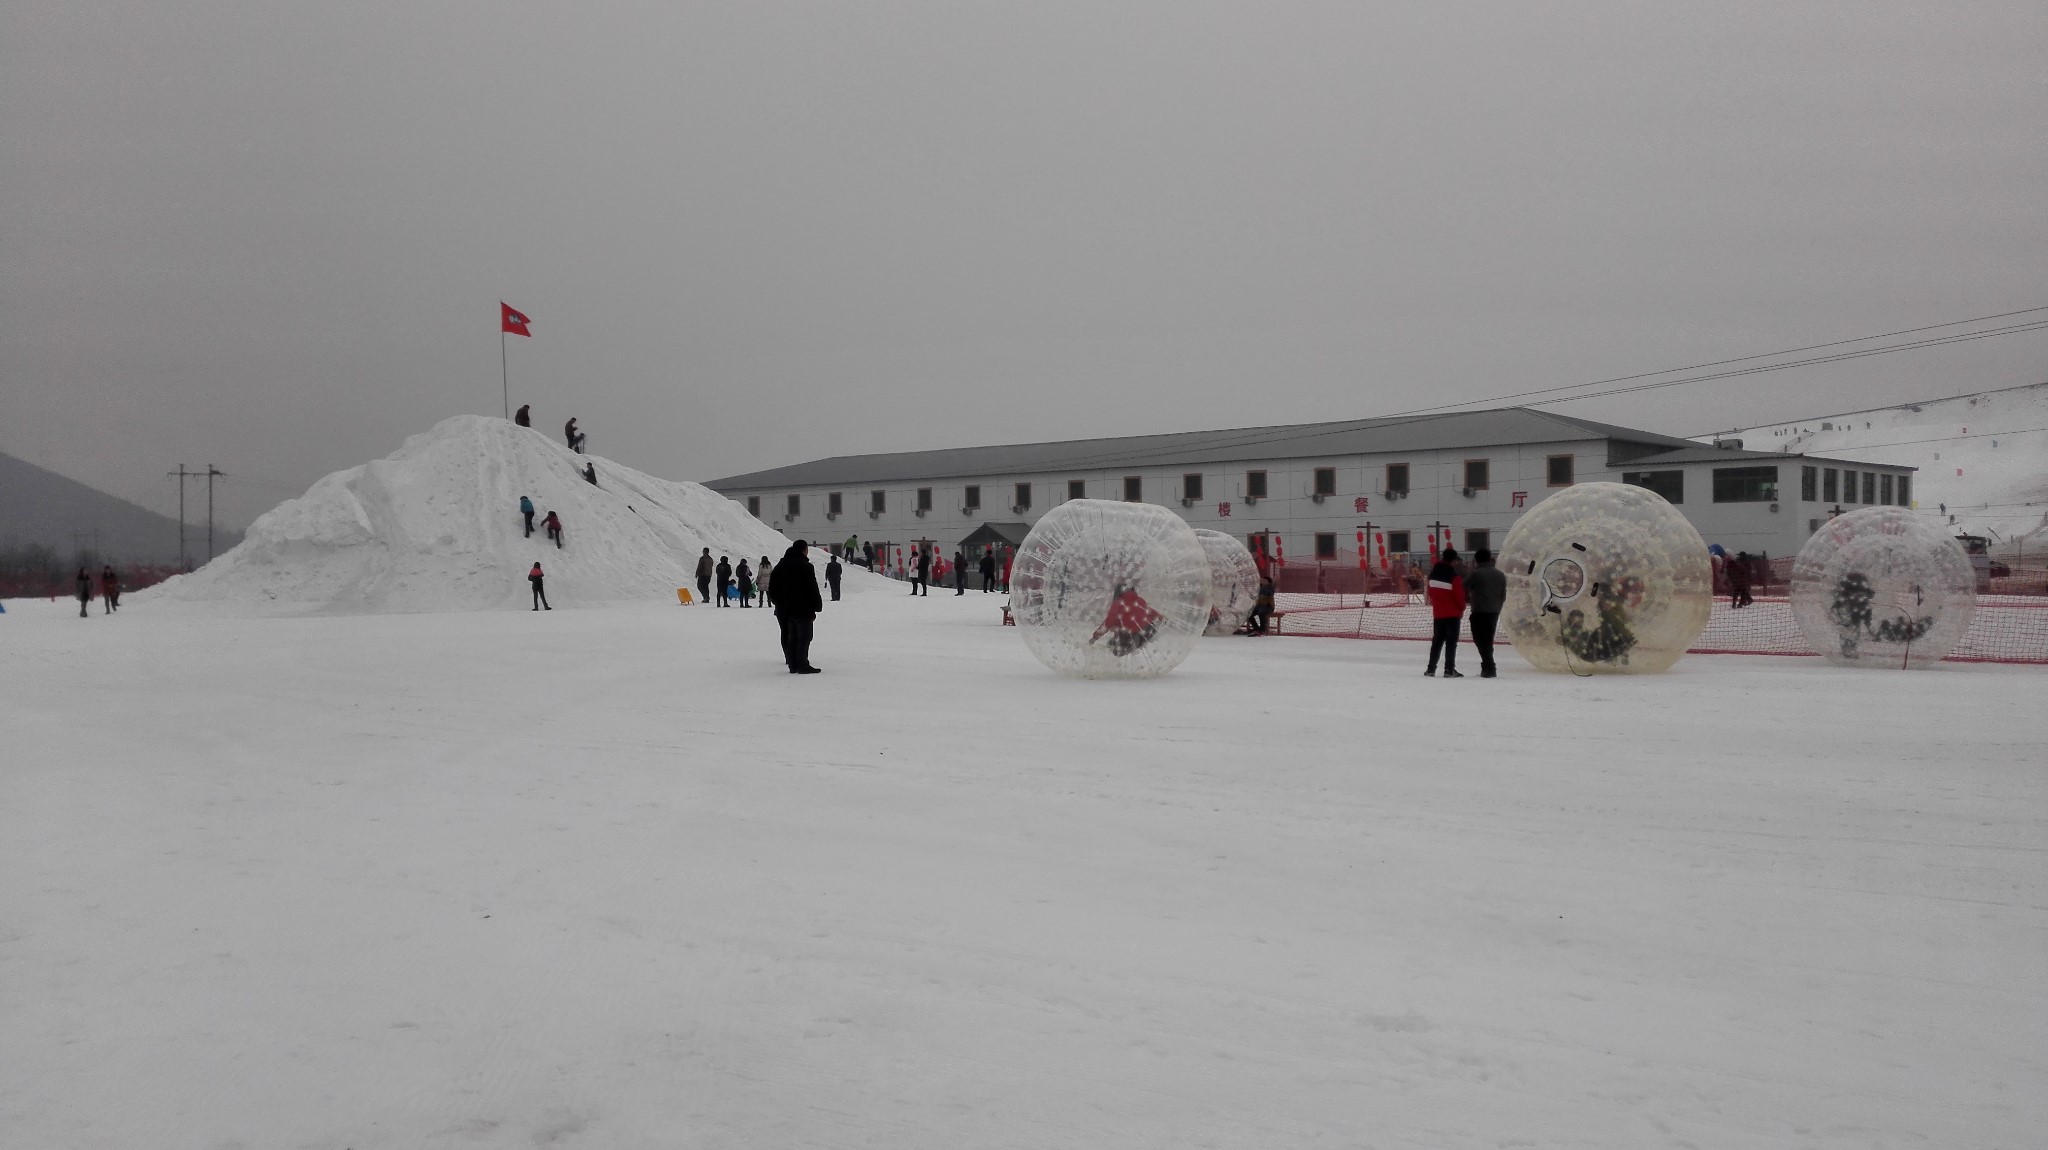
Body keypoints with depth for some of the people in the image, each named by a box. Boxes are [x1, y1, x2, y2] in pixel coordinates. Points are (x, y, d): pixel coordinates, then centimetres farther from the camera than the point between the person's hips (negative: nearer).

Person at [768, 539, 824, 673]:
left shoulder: (780, 566, 11)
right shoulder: (805, 567, -12)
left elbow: (772, 589, 14)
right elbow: (813, 589, -12)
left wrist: (780, 604, 18)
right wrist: (817, 607, -5)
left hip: (785, 610, 7)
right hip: (803, 610, -7)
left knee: (791, 637, 12)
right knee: (803, 637, -3)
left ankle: (793, 665, 12)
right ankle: (803, 666, -6)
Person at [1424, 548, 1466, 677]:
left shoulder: (1434, 572, 3)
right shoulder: (1454, 576, -18)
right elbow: (1459, 595, -14)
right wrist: (1462, 608, 4)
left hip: (1438, 612, 6)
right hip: (1452, 613, -6)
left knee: (1437, 640, 14)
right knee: (1451, 641, -1)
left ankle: (1431, 669, 12)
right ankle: (1449, 670, -3)